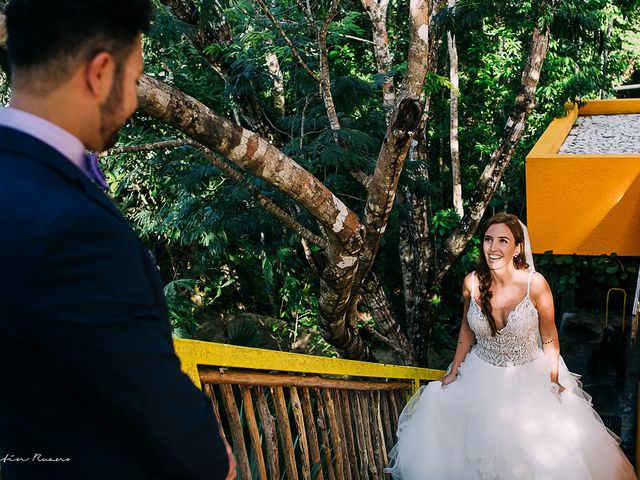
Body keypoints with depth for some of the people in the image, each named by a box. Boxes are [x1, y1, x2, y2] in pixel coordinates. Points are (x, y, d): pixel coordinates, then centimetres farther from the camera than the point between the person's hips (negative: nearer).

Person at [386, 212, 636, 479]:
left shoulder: (535, 284, -20)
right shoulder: (472, 283, -13)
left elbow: (549, 336, -6)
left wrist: (554, 382, -3)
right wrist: (454, 371, 8)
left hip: (530, 375, -2)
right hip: (482, 374, 3)